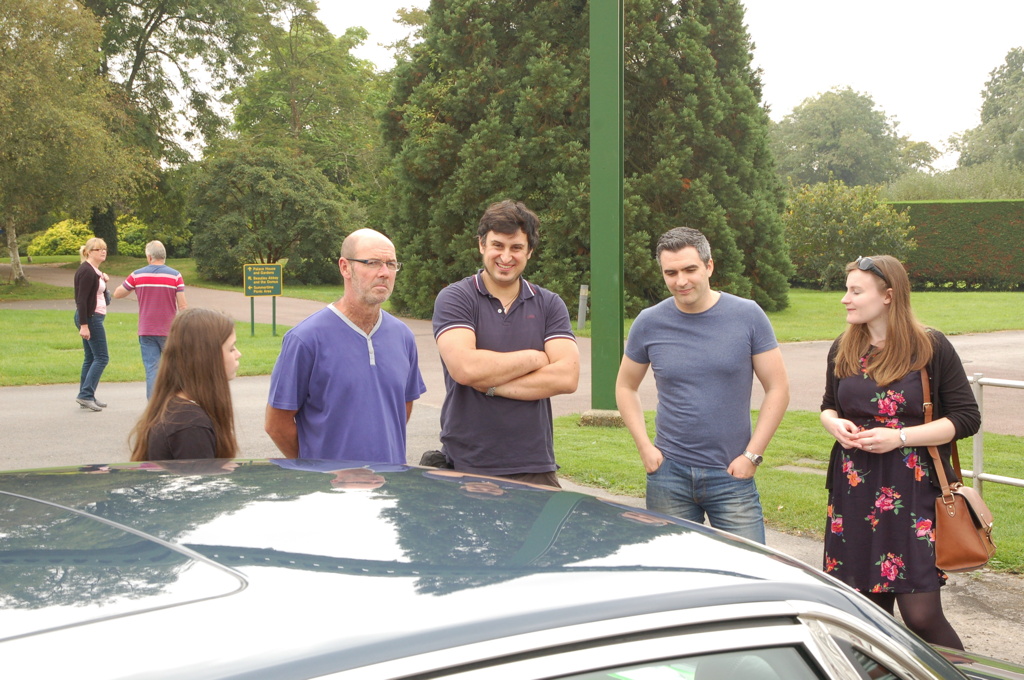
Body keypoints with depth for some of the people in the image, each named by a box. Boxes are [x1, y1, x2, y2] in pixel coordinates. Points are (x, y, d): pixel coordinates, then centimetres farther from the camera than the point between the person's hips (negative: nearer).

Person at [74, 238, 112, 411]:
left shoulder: (94, 271, 15)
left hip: (94, 317, 10)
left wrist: (103, 282, 5)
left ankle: (86, 397, 15)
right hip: (90, 318, -10)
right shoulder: (87, 271, -15)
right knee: (101, 357, -10)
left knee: (91, 358, 11)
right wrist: (84, 325, -25)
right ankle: (85, 394, -12)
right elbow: (82, 300, -20)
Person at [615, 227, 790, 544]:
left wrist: (752, 455, -6)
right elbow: (626, 387, 13)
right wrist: (645, 447, 1)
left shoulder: (747, 316, -3)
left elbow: (778, 389, 0)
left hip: (731, 475, -1)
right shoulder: (649, 324, 1)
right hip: (668, 475, 1)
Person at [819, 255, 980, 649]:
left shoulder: (931, 348, -5)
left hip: (914, 491, -4)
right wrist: (834, 423, -2)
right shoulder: (843, 350, 9)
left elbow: (967, 418, -5)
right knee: (868, 607, 8)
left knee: (920, 614, -8)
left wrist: (900, 438, -15)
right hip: (854, 493, 5)